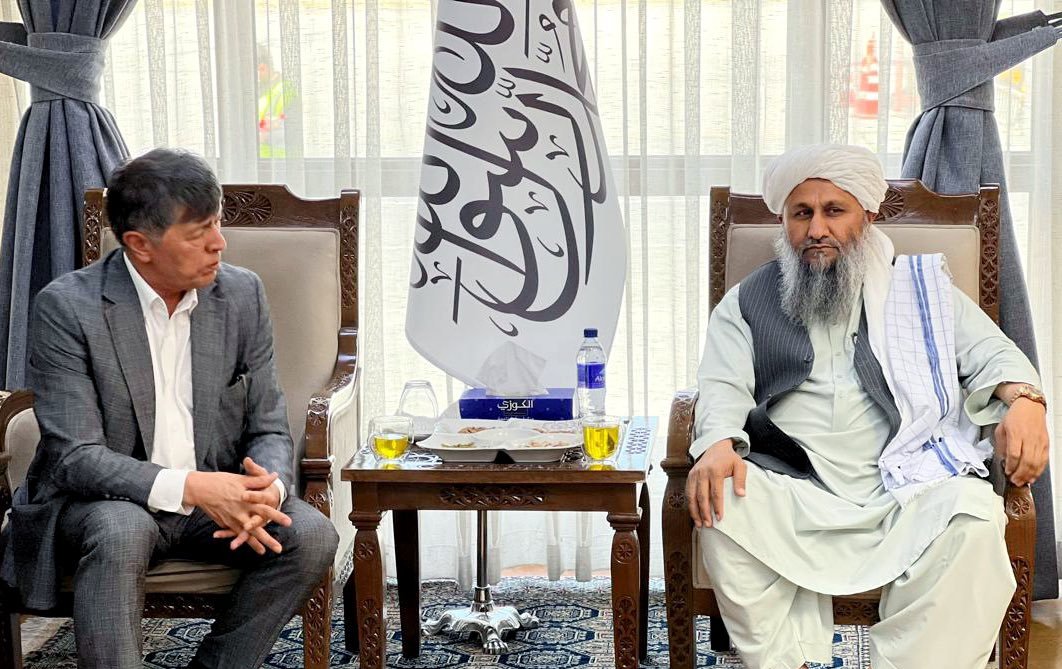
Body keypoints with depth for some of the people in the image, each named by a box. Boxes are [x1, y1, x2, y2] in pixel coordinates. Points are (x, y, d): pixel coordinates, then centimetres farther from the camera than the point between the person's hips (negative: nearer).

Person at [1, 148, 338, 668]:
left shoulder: (242, 294, 0)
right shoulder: (67, 307, -13)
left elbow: (270, 429, 3)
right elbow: (75, 456, -18)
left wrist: (267, 489, -22)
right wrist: (190, 487, -31)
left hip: (219, 494, 4)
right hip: (108, 499, -4)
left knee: (311, 535, -21)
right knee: (121, 530, -36)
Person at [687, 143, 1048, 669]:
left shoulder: (921, 287, 21)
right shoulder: (747, 303, 19)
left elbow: (989, 351, 11)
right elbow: (723, 385, 5)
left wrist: (1023, 399, -14)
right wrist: (719, 444, -20)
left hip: (906, 488, 0)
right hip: (793, 493, 0)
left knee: (971, 518, -32)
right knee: (720, 506, -32)